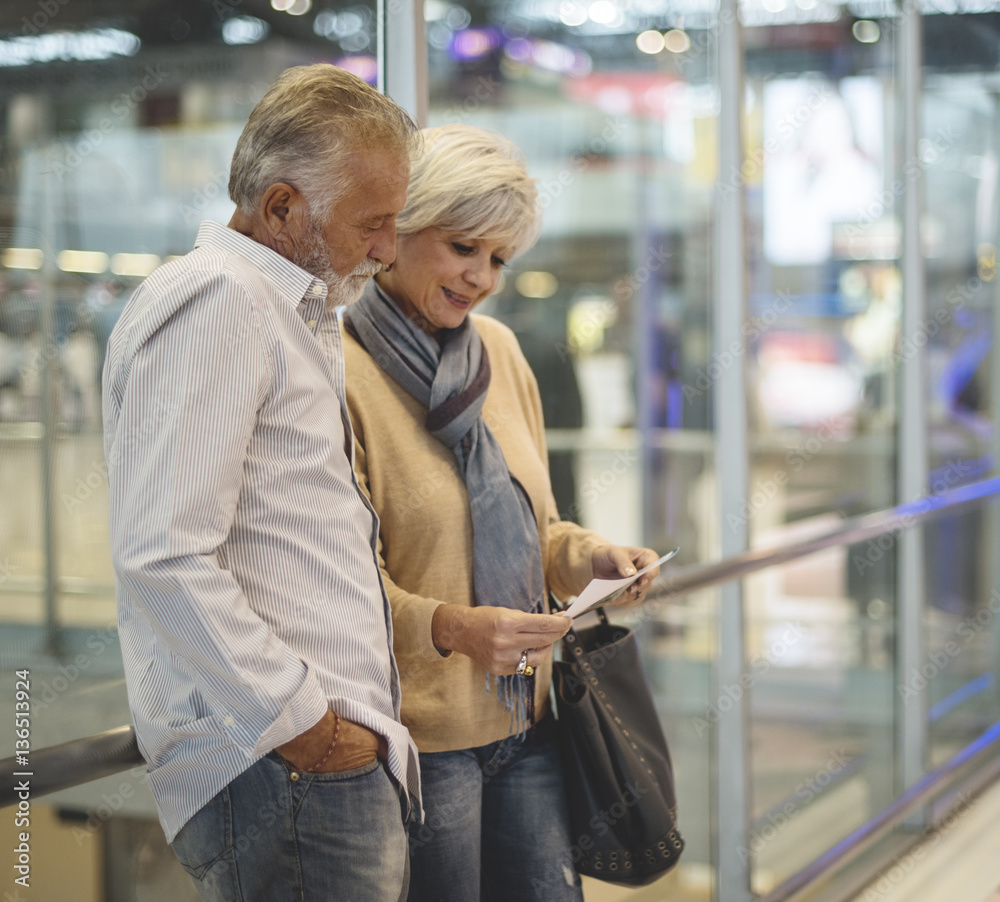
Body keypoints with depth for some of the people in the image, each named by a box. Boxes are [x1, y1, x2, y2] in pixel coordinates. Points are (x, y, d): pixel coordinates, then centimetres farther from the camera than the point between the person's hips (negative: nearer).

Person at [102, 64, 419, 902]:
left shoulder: (293, 315, 23)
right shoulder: (217, 299, -10)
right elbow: (164, 560, -20)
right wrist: (306, 728, -17)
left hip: (345, 760, 9)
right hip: (282, 772, -9)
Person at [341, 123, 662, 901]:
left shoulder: (499, 350, 9)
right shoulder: (342, 371, -12)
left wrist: (591, 556, -2)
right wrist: (449, 626, -28)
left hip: (527, 716, 7)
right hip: (420, 732, -6)